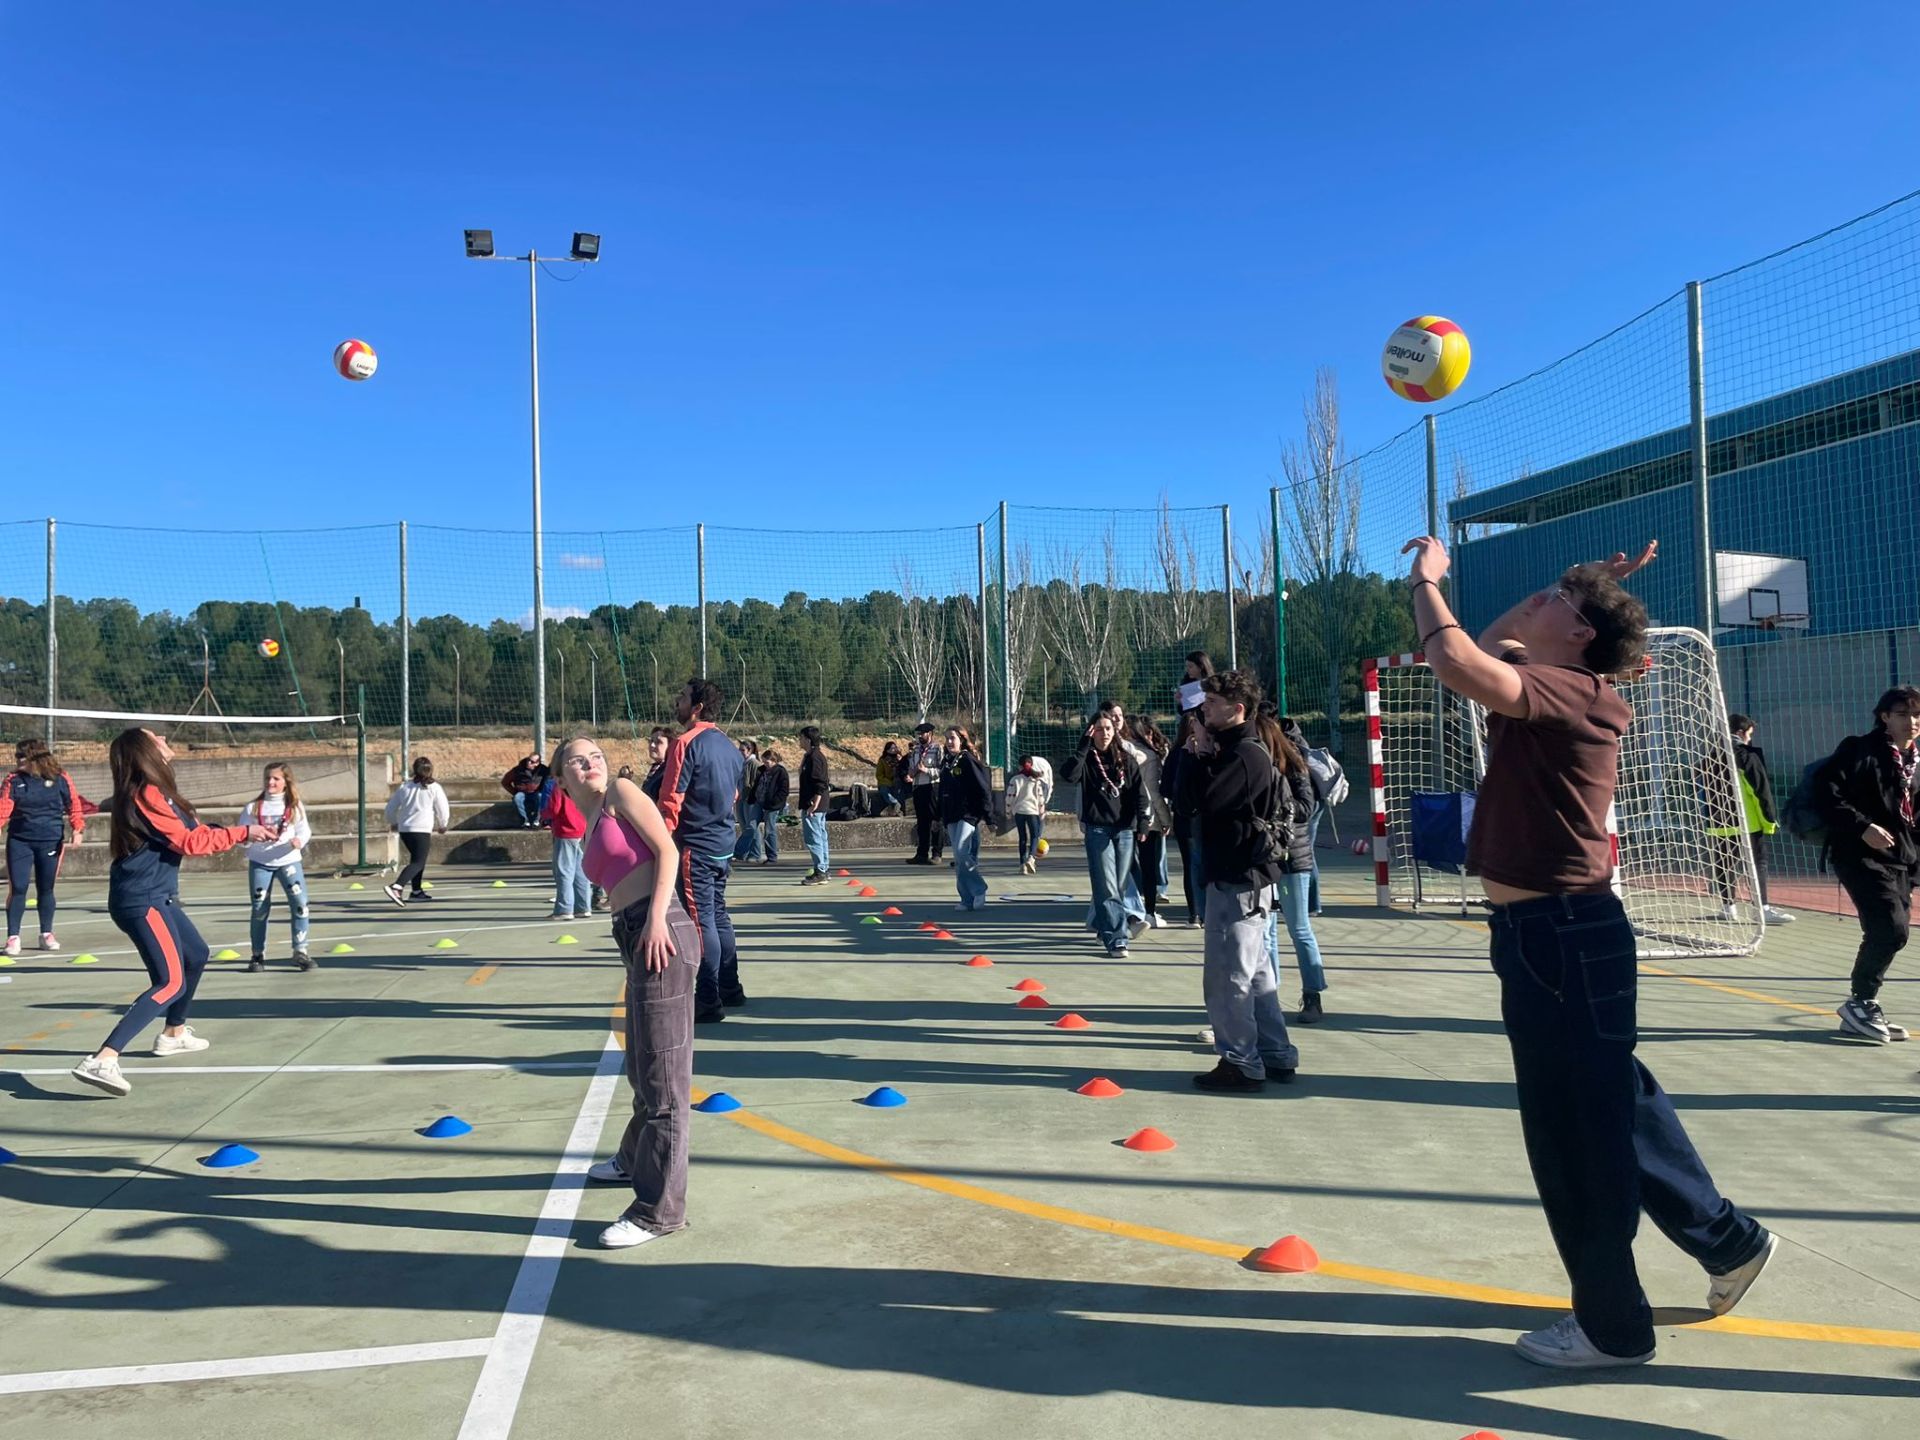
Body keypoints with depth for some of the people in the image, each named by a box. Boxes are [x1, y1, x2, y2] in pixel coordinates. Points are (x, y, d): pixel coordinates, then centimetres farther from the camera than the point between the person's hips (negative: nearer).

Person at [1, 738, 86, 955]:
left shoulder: (61, 779, -2)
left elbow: (74, 806, 1)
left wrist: (78, 829, -11)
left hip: (51, 841, 0)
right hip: (19, 841, 1)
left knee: (46, 889, 9)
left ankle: (46, 935, 21)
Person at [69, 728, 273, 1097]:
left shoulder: (155, 792, 15)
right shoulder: (147, 795, -16)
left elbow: (192, 832, 11)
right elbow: (189, 842, -18)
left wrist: (244, 833, 0)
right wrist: (242, 833, -11)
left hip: (155, 897, 11)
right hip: (142, 901, -11)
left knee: (196, 955, 27)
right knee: (170, 982, -17)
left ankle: (173, 1033, 44)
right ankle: (101, 1061, -23)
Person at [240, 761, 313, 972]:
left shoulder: (295, 806, 3)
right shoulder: (253, 807, 3)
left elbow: (304, 829, -2)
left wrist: (299, 840, -24)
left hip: (289, 860, 0)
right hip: (260, 863, 1)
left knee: (300, 903, -12)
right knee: (259, 909, 4)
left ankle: (300, 951, -5)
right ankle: (258, 954, 17)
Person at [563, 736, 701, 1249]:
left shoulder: (621, 793, 2)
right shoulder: (589, 832, 24)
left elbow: (667, 851, -8)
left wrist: (657, 918, -18)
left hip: (660, 932, -9)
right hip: (634, 938, 9)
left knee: (662, 1072, -3)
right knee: (641, 1067, 26)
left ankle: (660, 1209, 4)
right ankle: (635, 1160, 48)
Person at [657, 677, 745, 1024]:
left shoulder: (686, 743, -14)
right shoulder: (728, 745, 11)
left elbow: (671, 800, -17)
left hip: (694, 846, -8)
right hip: (723, 845, 8)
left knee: (700, 921, -4)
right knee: (718, 915, 17)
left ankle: (708, 1002, 0)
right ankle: (730, 989, 26)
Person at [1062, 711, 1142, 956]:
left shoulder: (1125, 759, 8)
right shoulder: (1087, 759, 1)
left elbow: (1137, 791, 7)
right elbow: (1069, 775, -20)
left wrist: (1142, 821, -5)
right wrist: (1084, 745, -18)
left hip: (1124, 829, 3)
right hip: (1097, 829, -3)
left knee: (1119, 886, 10)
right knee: (1106, 888, -8)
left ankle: (1103, 925, 32)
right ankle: (1116, 940, -8)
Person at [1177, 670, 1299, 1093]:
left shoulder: (1244, 754, -16)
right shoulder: (1240, 750, 17)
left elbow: (1204, 800, -25)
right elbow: (1187, 798, 14)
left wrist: (1198, 756, -12)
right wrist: (1198, 757, 1)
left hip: (1239, 879, -11)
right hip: (1241, 876, 11)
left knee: (1225, 975, -4)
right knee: (1255, 973, 16)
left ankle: (1240, 1064, 4)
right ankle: (1276, 1057, 24)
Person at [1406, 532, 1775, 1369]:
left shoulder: (1571, 693, -18)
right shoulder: (1553, 689, 10)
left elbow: (1456, 665, -33)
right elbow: (1487, 648, 26)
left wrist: (1426, 579, -16)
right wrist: (1586, 583, 17)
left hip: (1561, 936, -10)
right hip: (1550, 932, 10)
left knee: (1577, 1132, 3)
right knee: (1611, 1106, 22)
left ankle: (1612, 1325, 19)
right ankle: (1727, 1238, 40)